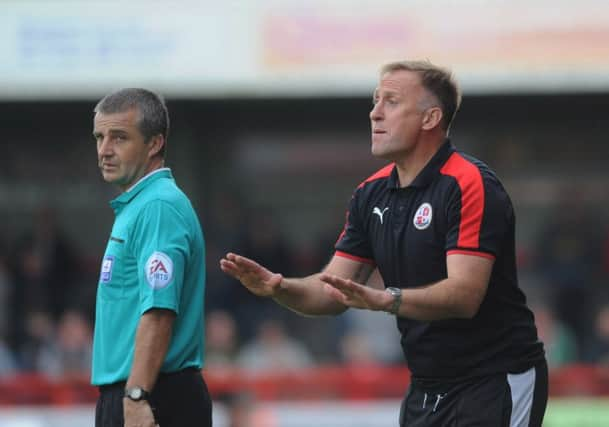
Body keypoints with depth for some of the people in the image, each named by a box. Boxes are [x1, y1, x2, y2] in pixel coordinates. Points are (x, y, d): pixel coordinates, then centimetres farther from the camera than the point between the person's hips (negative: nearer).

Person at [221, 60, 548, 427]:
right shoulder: (372, 194, 9)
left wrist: (384, 298, -41)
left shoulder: (471, 186, -16)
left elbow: (464, 294, -26)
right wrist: (279, 288, -14)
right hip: (427, 388, 8)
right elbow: (334, 293, 7)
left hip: (495, 381, -8)